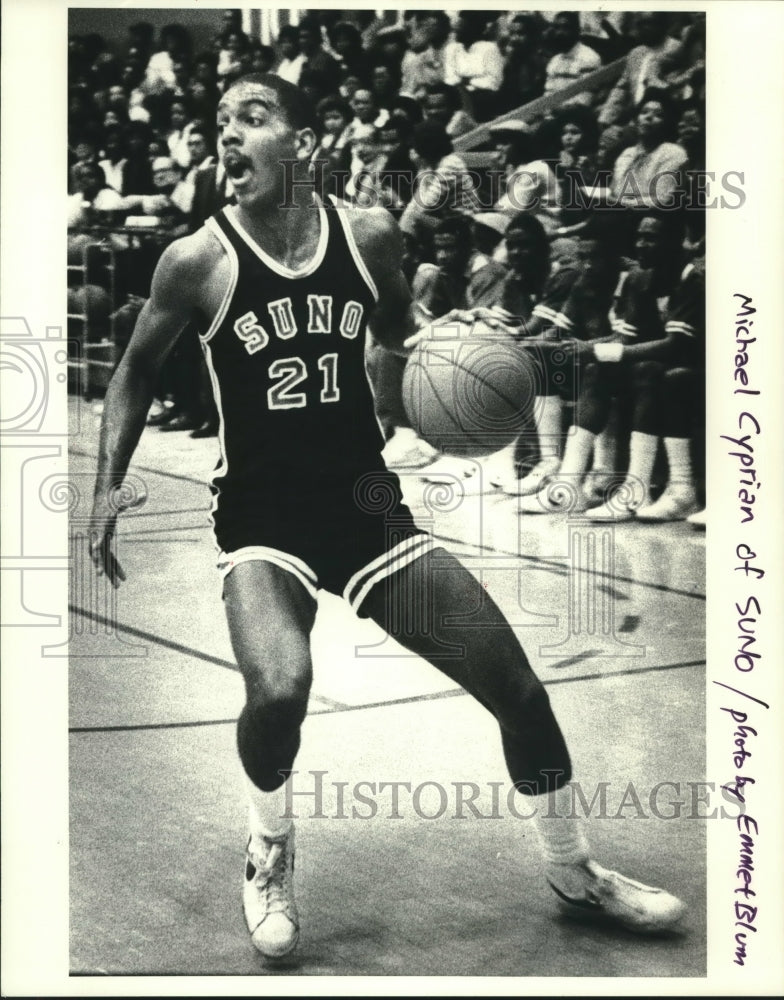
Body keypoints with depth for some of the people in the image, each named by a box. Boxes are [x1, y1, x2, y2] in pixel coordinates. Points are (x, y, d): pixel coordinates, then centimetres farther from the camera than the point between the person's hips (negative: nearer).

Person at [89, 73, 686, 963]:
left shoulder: (369, 235, -3)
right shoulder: (199, 259, -9)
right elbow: (135, 371, 6)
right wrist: (109, 486, -3)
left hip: (365, 505, 3)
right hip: (261, 519, -3)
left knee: (520, 689, 0)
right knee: (280, 687, -33)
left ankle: (573, 872, 27)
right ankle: (269, 853, 2)